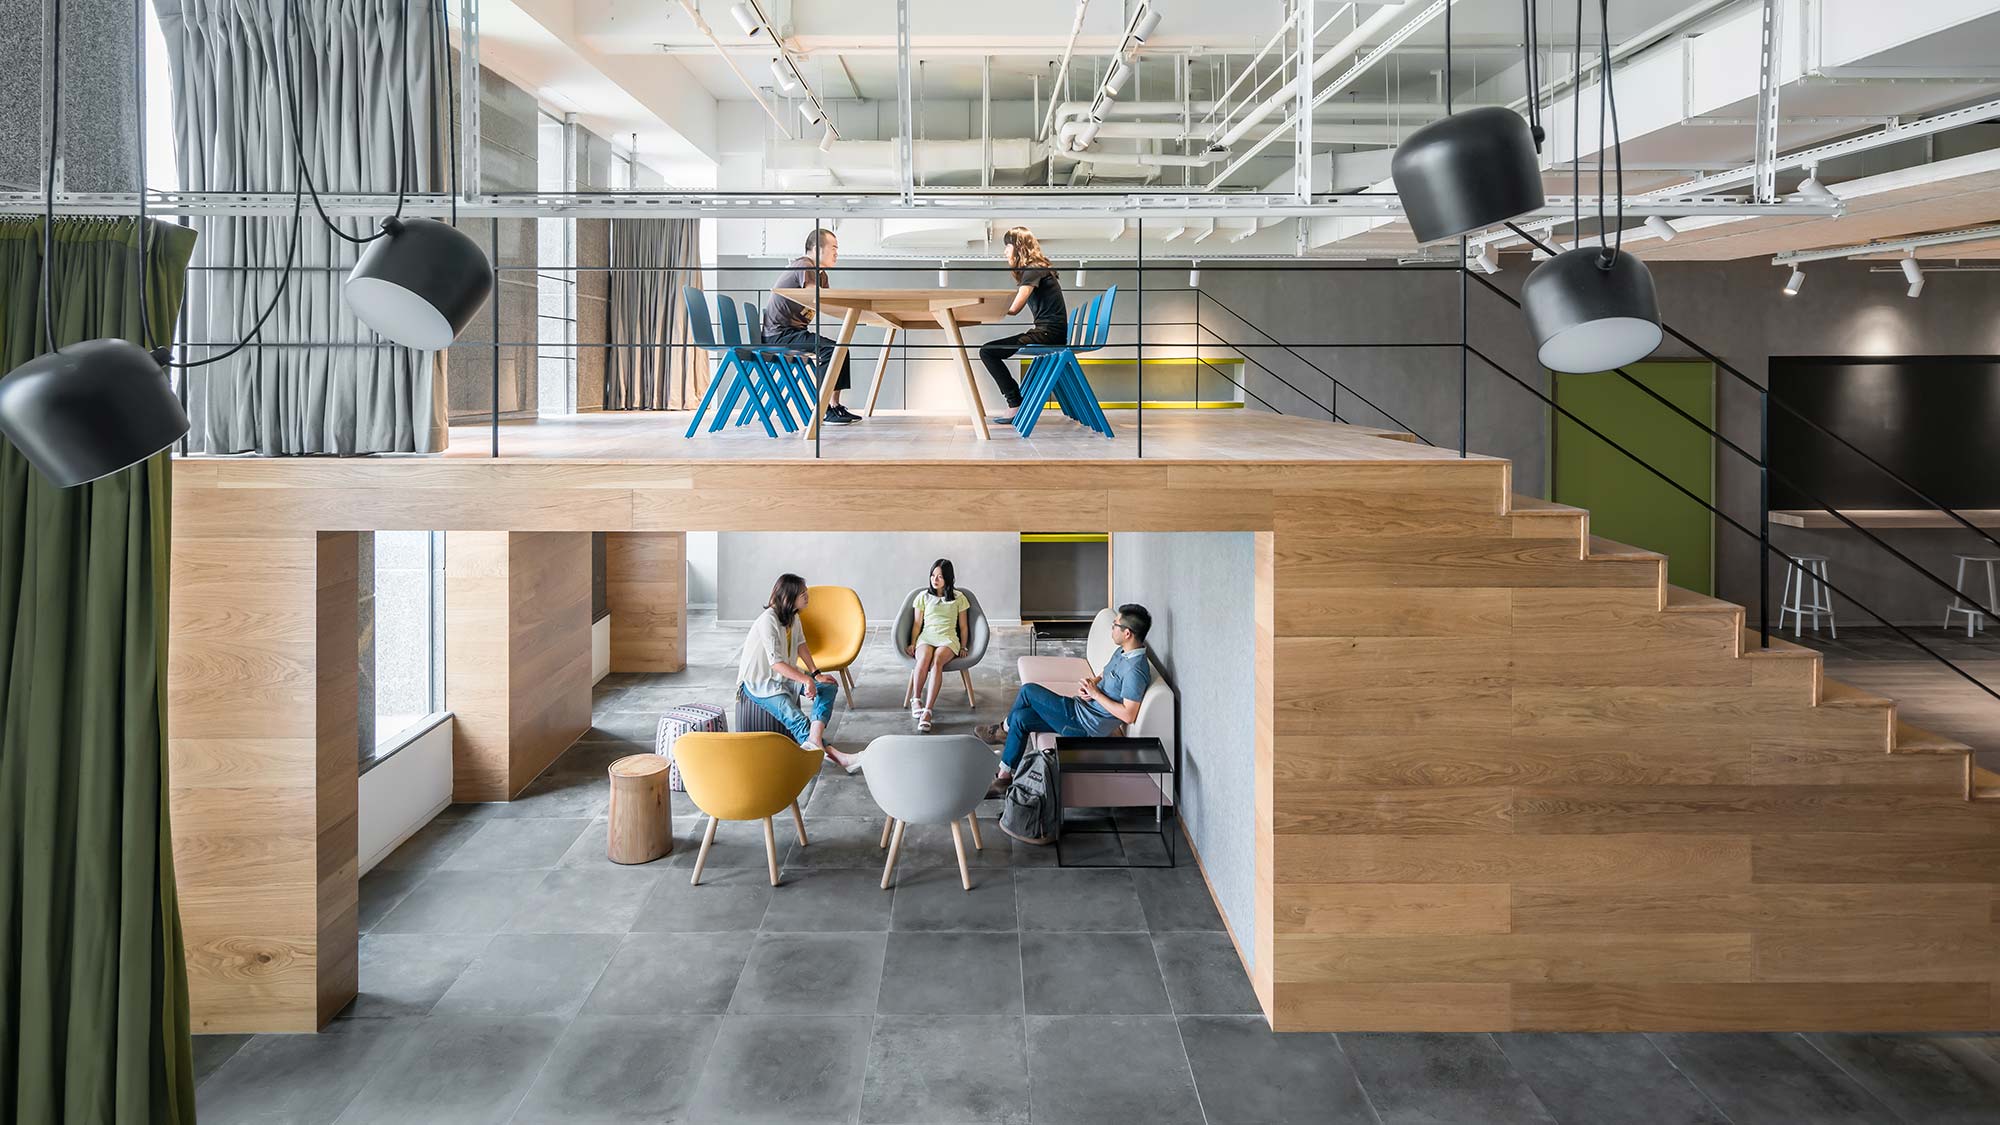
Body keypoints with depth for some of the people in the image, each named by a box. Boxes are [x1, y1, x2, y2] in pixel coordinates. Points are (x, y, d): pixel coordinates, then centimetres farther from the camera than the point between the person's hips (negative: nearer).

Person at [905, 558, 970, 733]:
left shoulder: (958, 598, 15)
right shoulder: (923, 596, 17)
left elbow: (963, 626, 17)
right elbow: (917, 624, 15)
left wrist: (963, 648, 8)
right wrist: (912, 643, 2)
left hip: (948, 639, -1)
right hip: (926, 637, 1)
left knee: (937, 660, -37)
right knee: (924, 658, -38)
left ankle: (927, 711, -45)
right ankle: (916, 700, -25)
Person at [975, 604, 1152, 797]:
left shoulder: (1135, 670, -24)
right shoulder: (1123, 652, 7)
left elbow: (1129, 715, -27)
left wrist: (1095, 694, -20)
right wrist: (1087, 683, -3)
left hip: (1086, 724, -10)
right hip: (1081, 710, 10)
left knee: (1028, 691, -8)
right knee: (1020, 717, 4)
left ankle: (1004, 730, 16)